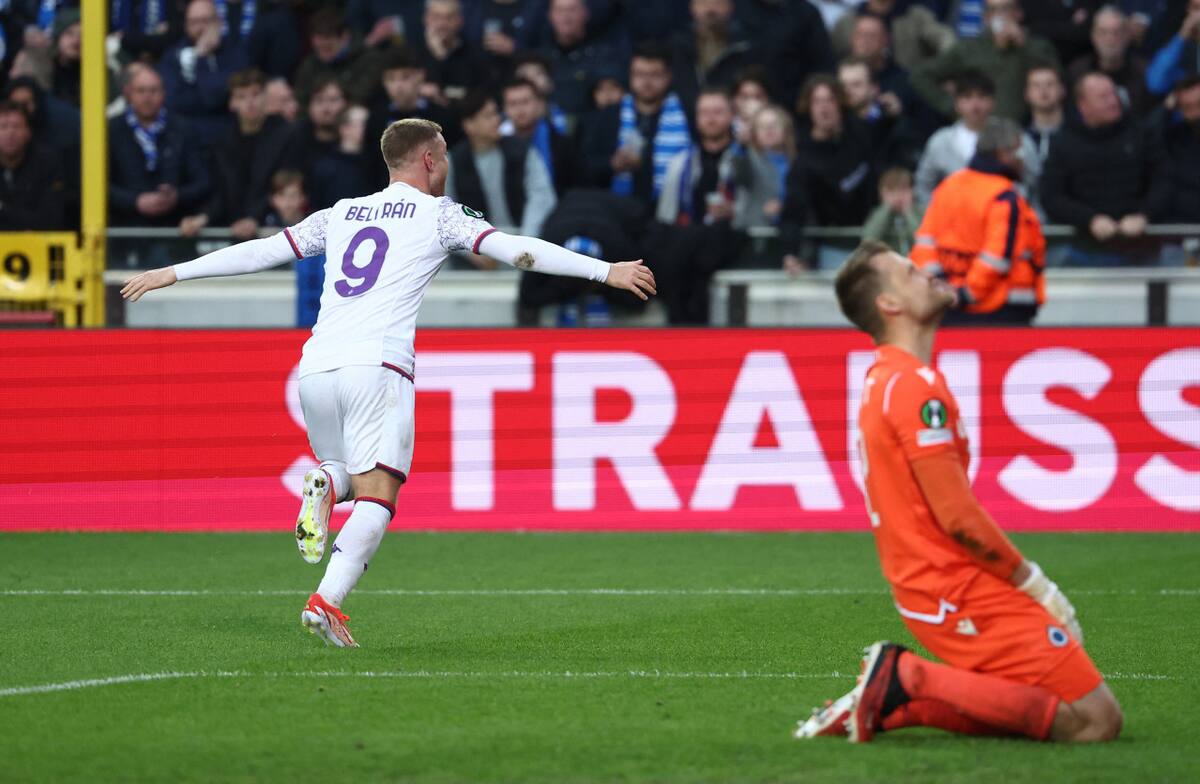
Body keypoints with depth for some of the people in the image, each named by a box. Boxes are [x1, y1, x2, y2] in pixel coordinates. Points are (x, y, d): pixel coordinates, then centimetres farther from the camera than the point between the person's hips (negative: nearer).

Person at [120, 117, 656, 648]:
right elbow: (517, 250, 1)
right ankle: (326, 601, -26)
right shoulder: (439, 215, 9)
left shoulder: (341, 214, 22)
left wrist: (173, 274, 29)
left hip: (315, 367, 5)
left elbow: (261, 251, 21)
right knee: (377, 497, -7)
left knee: (347, 474, 25)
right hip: (376, 365, -5)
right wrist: (607, 271, 3)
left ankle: (324, 485, -11)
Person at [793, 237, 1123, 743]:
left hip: (929, 585, 10)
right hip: (960, 591, -10)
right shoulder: (914, 384, -16)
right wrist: (1034, 583, -8)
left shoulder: (884, 379, 15)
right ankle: (909, 680, -13)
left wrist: (1023, 579, 15)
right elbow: (958, 517, -19)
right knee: (1095, 720, -11)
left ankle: (893, 700, 3)